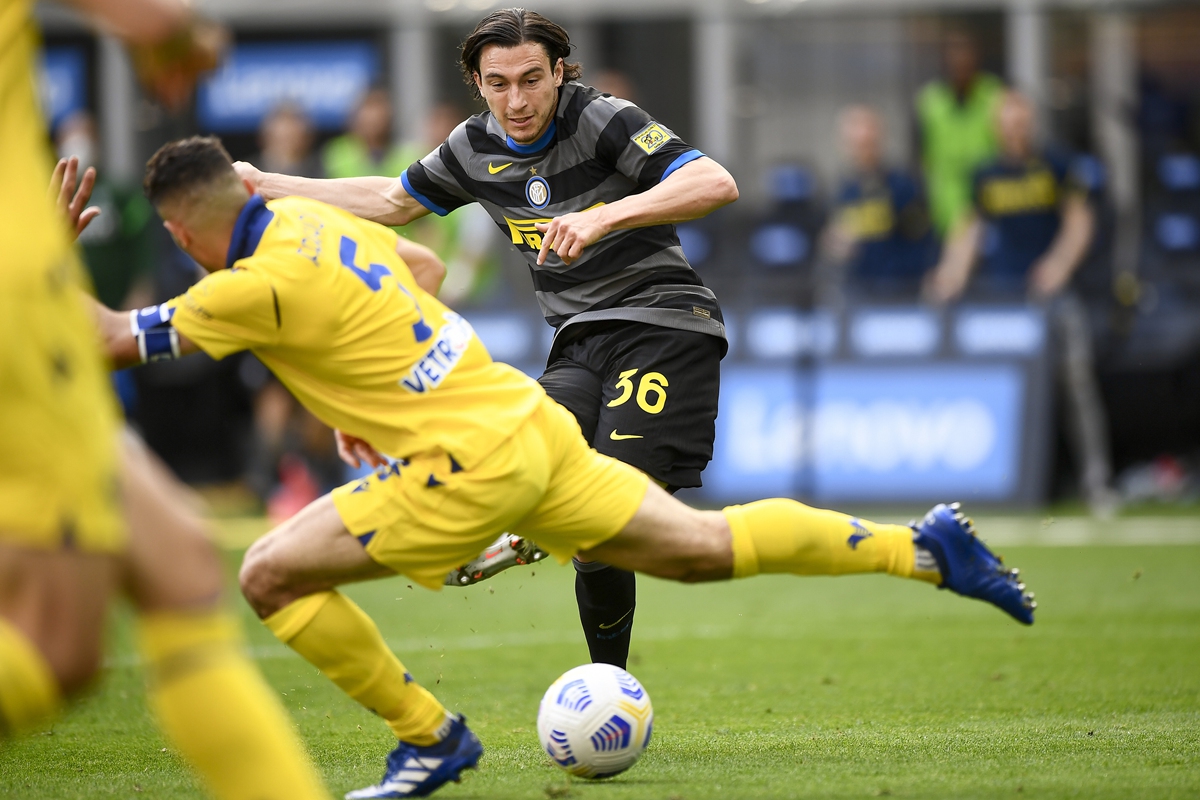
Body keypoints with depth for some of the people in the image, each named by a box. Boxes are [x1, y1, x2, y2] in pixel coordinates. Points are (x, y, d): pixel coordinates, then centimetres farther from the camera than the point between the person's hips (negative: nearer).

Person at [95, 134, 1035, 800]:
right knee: (707, 548, 17)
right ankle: (924, 546, 17)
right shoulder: (310, 219, 10)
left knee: (272, 575, -6)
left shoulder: (261, 285, -16)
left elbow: (116, 340, -10)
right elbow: (426, 265, 29)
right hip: (528, 419, 9)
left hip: (470, 466, -9)